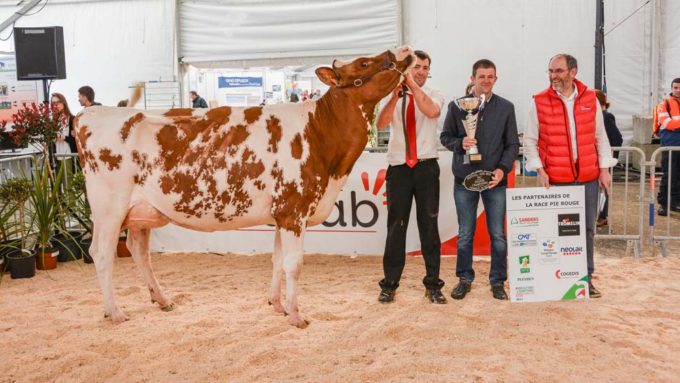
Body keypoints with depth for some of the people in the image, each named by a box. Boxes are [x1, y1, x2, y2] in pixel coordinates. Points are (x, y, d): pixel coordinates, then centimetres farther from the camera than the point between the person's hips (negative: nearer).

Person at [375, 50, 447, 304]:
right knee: (396, 226, 5)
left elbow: (431, 111, -20)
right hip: (399, 167, 1)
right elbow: (380, 124, -12)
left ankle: (433, 285, 14)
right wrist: (395, 96, -24)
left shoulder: (433, 95, 4)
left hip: (426, 167, 0)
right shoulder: (394, 98, 6)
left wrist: (413, 85, -23)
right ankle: (389, 284, 14)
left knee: (429, 225, 5)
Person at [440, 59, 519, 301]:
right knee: (465, 235, 9)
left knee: (498, 235, 5)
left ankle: (498, 281, 19)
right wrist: (460, 143, -15)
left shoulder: (506, 107, 3)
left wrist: (503, 168, -10)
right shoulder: (457, 106, 2)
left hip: (495, 180, 0)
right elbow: (445, 136, 6)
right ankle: (464, 278, 23)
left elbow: (512, 144, 4)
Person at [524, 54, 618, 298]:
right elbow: (530, 141, 0)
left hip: (588, 177, 3)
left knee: (587, 229, 8)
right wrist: (539, 170, -9)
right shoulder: (539, 102, -2)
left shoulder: (590, 99, 5)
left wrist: (604, 168, 6)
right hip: (555, 179, -2)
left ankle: (586, 277, 20)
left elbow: (600, 136, 11)